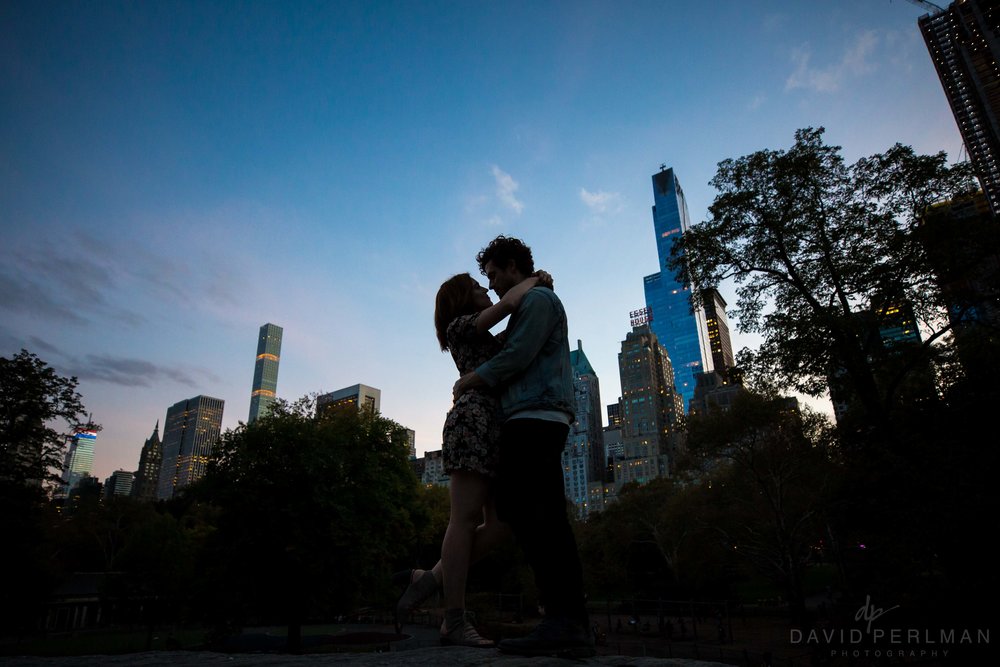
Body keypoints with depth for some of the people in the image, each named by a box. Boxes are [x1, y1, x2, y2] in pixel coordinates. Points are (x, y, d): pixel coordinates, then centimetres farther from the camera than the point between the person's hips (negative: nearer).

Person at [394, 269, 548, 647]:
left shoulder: (485, 339, 33)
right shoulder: (460, 325, 6)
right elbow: (508, 303, -9)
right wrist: (534, 278, 8)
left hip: (498, 428, 9)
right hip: (473, 420, -9)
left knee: (500, 522, -2)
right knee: (466, 518, -11)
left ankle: (430, 579, 4)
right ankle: (455, 621, -8)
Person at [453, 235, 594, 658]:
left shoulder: (538, 298, 1)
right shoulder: (528, 306, 31)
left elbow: (517, 357, -10)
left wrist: (470, 380, 0)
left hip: (536, 418, -10)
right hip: (532, 422, 10)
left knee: (540, 518, -16)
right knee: (541, 518, 4)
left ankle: (566, 621, -17)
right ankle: (569, 623, 4)